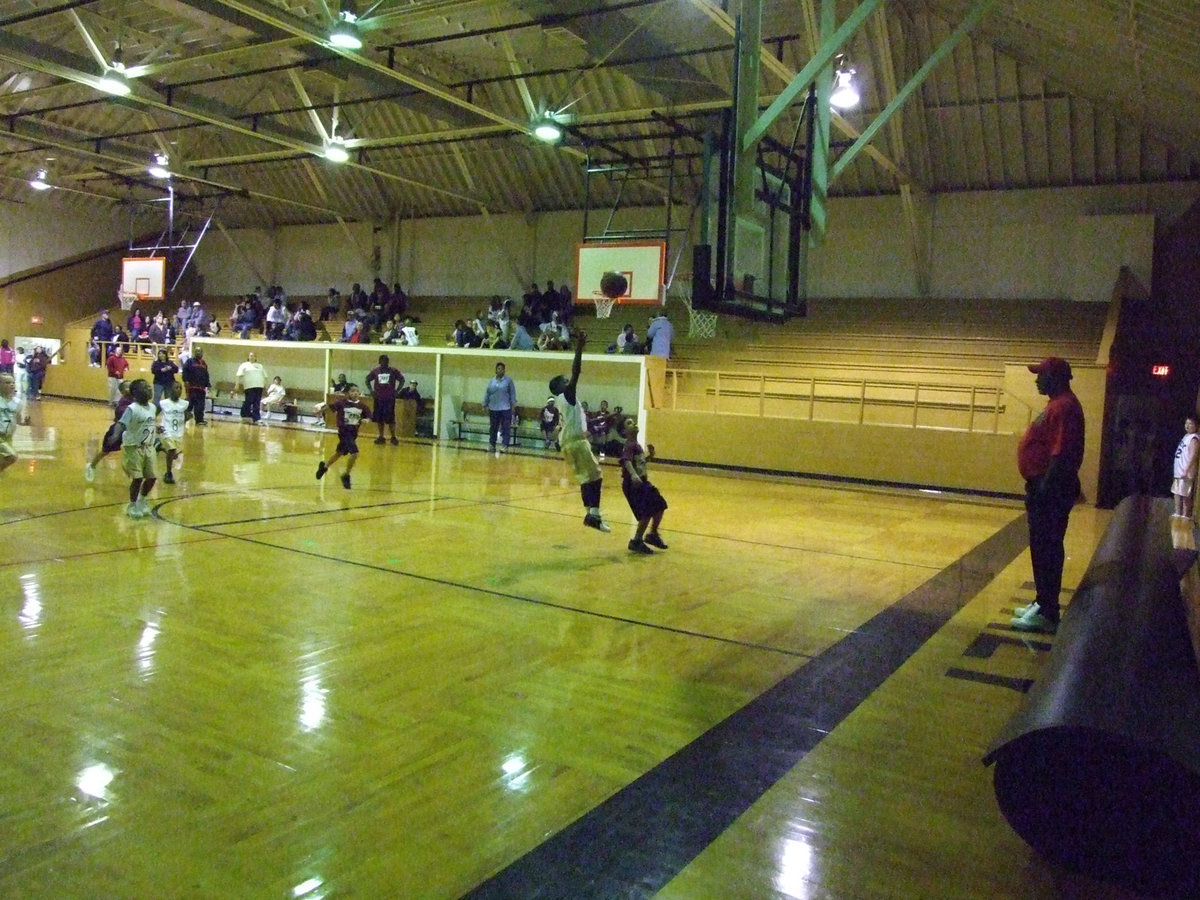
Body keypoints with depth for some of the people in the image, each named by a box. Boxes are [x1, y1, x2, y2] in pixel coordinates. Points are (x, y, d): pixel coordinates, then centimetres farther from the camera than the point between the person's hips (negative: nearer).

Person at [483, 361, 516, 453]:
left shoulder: (508, 380, 0)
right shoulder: (491, 381, 10)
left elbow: (512, 393, -1)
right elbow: (487, 393, 13)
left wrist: (513, 405, -7)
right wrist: (485, 404, 11)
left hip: (505, 408, -3)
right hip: (493, 408, 3)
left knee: (506, 428, -6)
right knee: (493, 428, 11)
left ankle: (505, 446, -4)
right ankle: (491, 444, 21)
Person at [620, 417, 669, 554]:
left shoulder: (637, 445, 14)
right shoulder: (629, 445, -15)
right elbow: (626, 461, -33)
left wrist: (650, 455, 11)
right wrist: (633, 475, -50)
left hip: (642, 482, 10)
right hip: (632, 484, -10)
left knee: (660, 506, 14)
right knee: (647, 513, -14)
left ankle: (652, 535, 30)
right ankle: (636, 542, -1)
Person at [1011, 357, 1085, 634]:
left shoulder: (1064, 406, -17)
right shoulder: (1057, 404, 16)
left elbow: (1062, 454, -24)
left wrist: (1043, 489, -24)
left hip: (1051, 489, -11)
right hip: (1044, 486, 11)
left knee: (1047, 548, -6)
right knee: (1042, 547, 16)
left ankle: (1047, 613, 0)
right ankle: (1043, 604, 25)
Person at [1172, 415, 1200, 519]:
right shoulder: (1186, 436, 16)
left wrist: (1186, 470, -25)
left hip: (1186, 473, -10)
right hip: (1179, 471, 10)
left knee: (1185, 495, -5)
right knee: (1176, 492, 14)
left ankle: (1185, 515, 0)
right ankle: (1178, 513, 22)